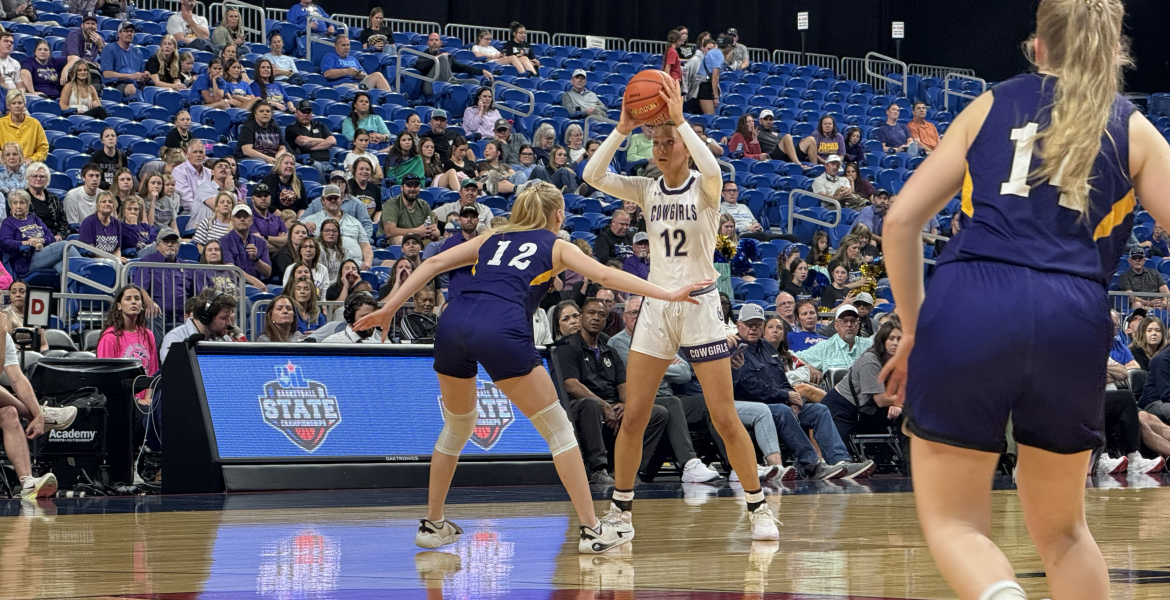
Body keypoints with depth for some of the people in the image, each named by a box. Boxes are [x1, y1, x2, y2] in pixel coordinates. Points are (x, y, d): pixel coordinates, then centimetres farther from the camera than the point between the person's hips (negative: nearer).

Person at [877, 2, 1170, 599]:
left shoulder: (990, 106, 19)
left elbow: (901, 221, 13)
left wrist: (913, 331, 21)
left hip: (966, 308, -1)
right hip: (1071, 322, 1)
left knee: (952, 521, 7)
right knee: (1061, 529, 21)